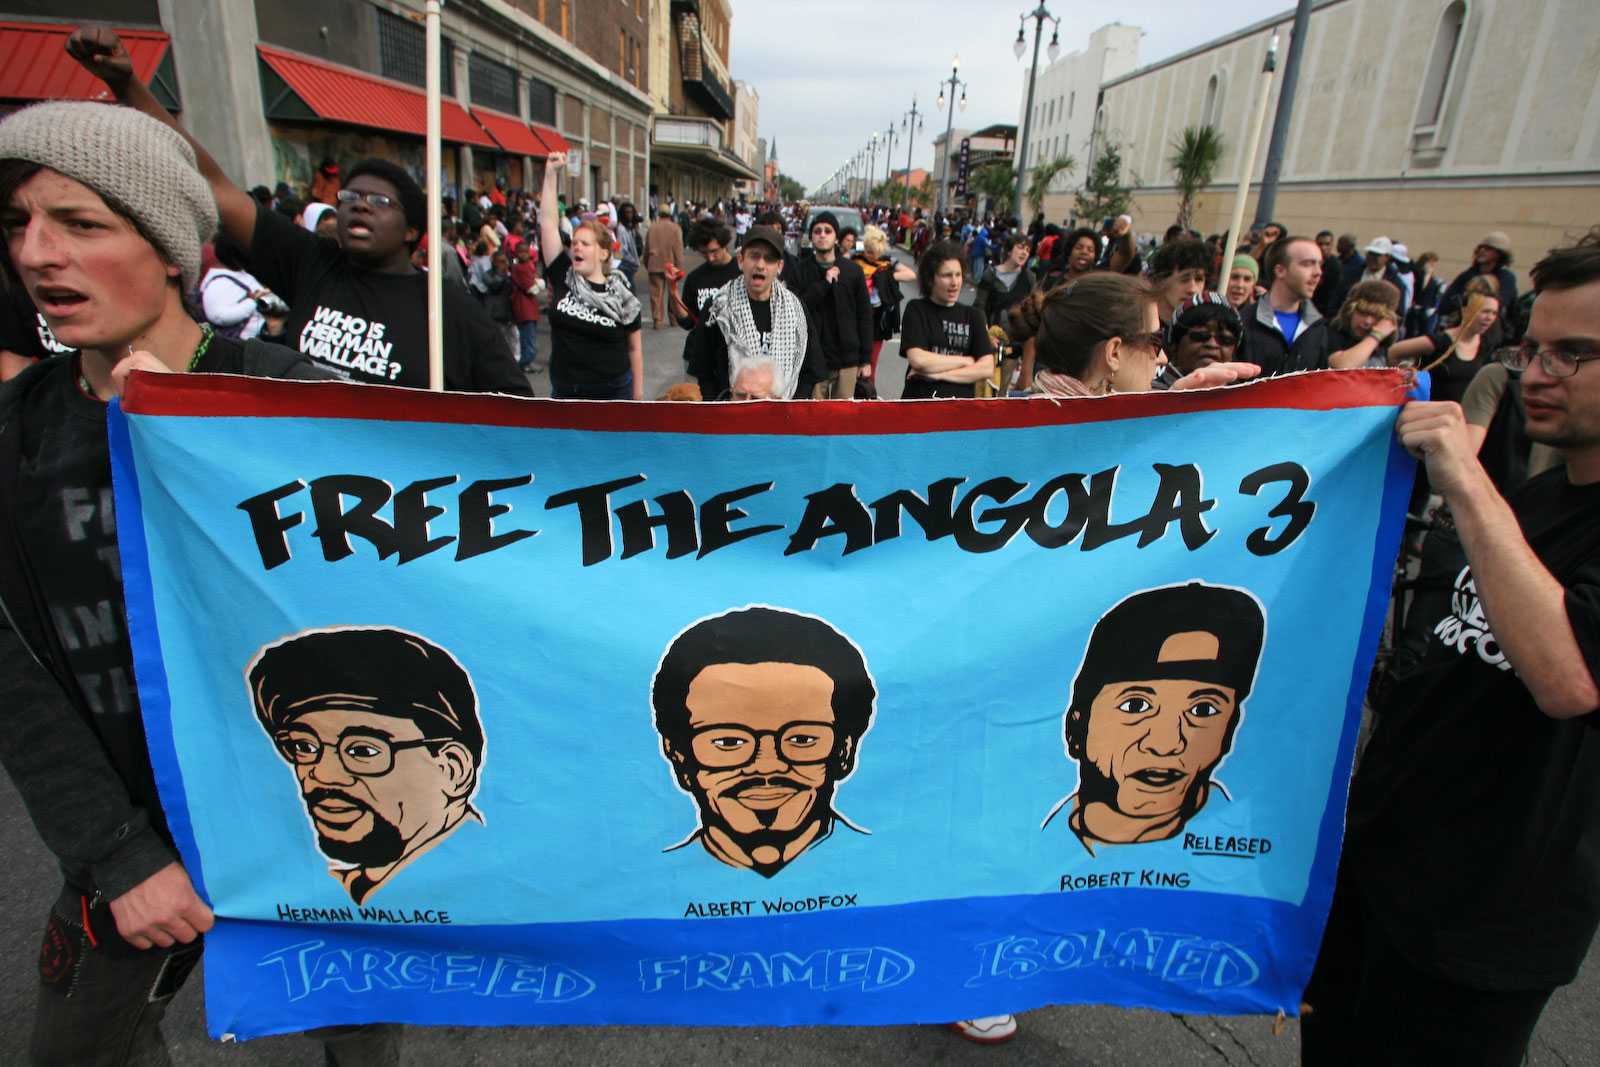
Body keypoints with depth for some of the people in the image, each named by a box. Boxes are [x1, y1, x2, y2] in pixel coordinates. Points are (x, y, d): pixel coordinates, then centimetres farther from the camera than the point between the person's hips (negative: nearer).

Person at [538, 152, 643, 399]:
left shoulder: (621, 294, -6)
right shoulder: (562, 278, -1)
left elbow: (634, 347, 1)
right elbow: (548, 222, -4)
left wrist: (638, 394, 0)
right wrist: (551, 174, -9)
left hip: (613, 392, -3)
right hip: (565, 393, 3)